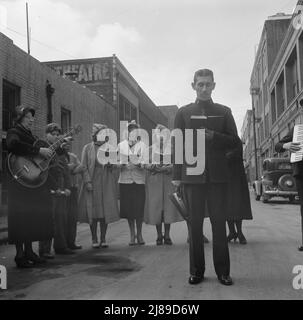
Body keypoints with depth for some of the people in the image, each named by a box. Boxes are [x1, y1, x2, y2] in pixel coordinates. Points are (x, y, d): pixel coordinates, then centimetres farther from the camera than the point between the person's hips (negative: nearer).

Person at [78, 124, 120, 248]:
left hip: (106, 184, 2)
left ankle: (103, 239, 13)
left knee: (105, 211, 2)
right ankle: (94, 239, 11)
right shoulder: (87, 148, 5)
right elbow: (84, 166, -1)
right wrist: (87, 181, -11)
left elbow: (113, 165, 10)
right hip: (93, 184, -2)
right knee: (93, 212, 0)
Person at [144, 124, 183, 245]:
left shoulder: (172, 149, 9)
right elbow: (146, 164, 5)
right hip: (154, 181, 0)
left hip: (169, 181, 0)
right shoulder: (151, 149, 11)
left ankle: (167, 235, 7)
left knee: (169, 207, -3)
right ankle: (159, 235, 9)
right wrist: (153, 166, -16)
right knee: (155, 207, -2)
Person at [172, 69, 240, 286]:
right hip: (192, 176, 0)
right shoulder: (184, 113, 8)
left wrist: (213, 136, -12)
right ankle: (196, 271, 15)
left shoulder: (224, 112, 10)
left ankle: (223, 271, 15)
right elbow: (178, 145, 4)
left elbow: (234, 141, 7)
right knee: (195, 224, 5)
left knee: (219, 223, 4)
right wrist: (177, 176, -1)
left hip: (218, 175, 1)